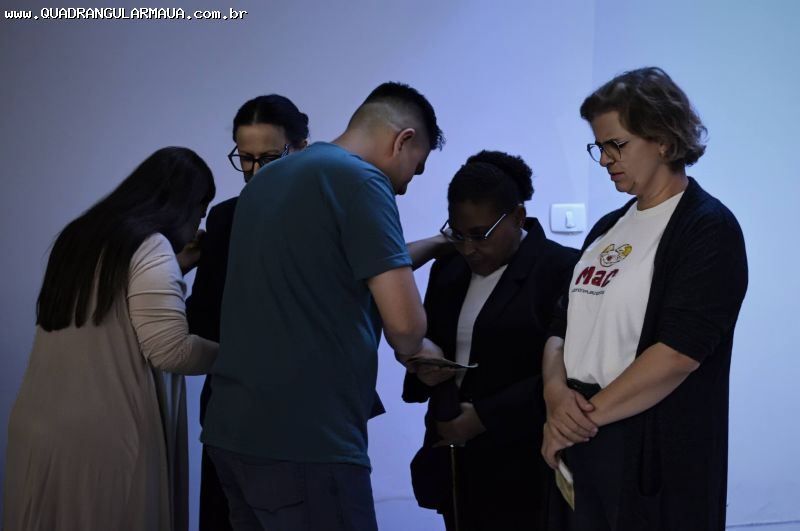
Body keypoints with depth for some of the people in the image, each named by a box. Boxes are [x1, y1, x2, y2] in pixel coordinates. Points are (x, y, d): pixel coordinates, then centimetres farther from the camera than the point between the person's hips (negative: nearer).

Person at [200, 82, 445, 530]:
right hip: (304, 439, -8)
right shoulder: (360, 179, -9)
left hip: (235, 429, 9)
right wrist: (415, 349, 7)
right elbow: (404, 321, -16)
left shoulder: (268, 179, 16)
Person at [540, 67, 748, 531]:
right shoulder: (608, 228, 14)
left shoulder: (708, 228, -9)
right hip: (579, 447, 7)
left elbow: (679, 352, -19)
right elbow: (565, 326, 12)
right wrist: (556, 392, -8)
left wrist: (590, 412, -13)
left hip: (655, 459, -7)